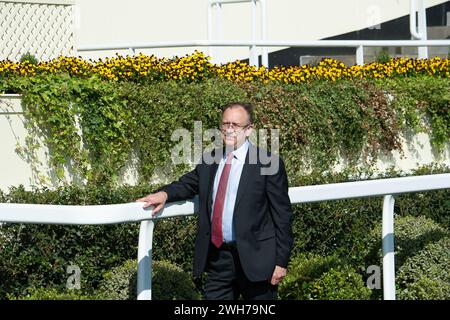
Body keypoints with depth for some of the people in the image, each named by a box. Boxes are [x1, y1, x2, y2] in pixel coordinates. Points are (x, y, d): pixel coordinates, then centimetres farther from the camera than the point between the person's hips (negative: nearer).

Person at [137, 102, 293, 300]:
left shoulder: (269, 163, -6)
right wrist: (165, 193, -3)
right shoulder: (209, 160, 8)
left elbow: (282, 214, -6)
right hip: (216, 256, 5)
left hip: (255, 258, -4)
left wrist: (281, 261, -9)